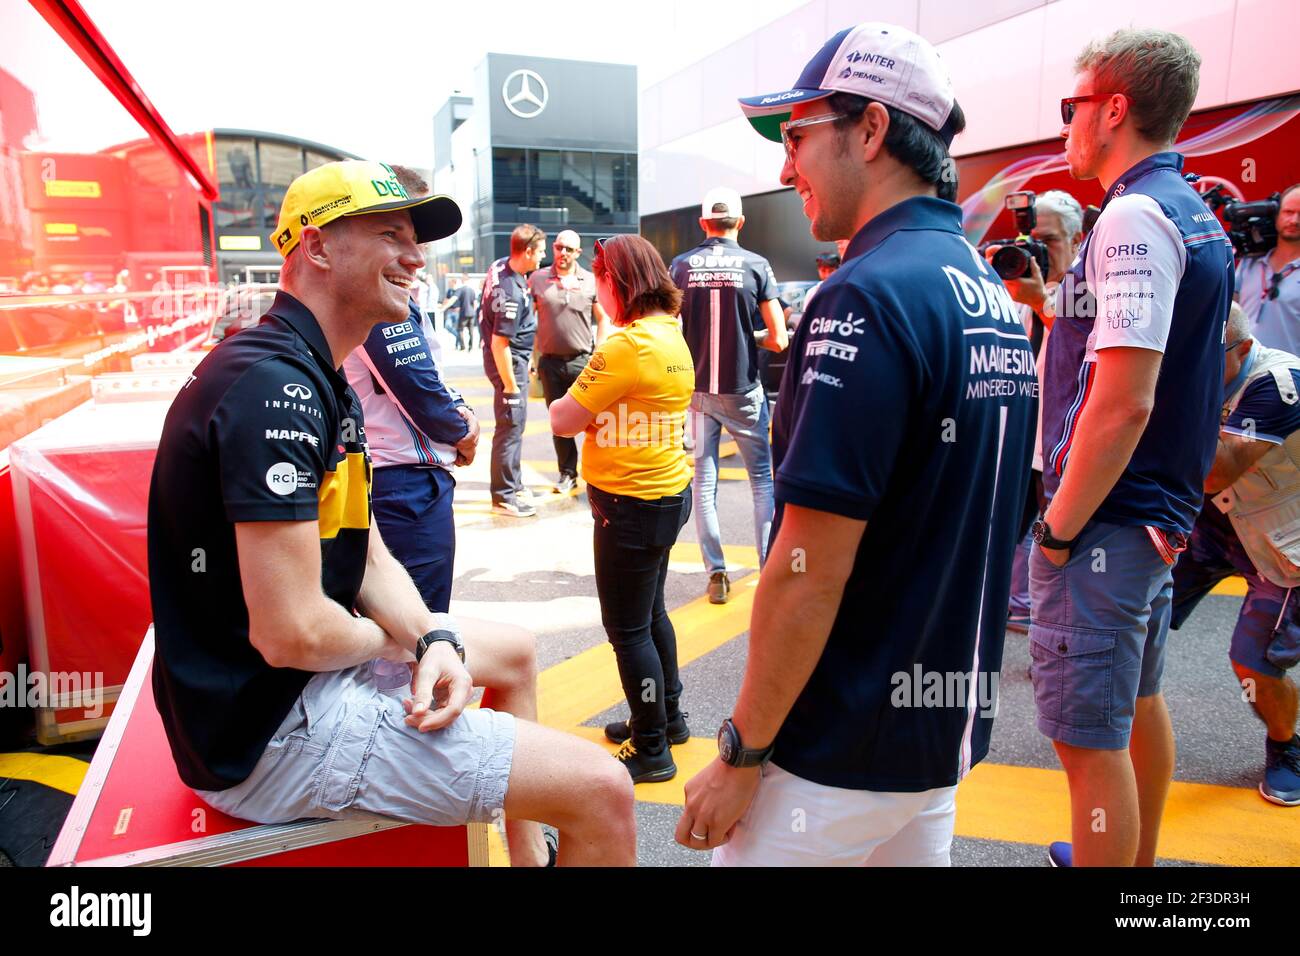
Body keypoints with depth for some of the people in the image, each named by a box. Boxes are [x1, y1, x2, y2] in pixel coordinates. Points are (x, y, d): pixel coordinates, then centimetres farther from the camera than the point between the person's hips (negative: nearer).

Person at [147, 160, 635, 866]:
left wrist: (437, 641, -8)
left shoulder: (325, 385, 10)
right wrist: (396, 641, -8)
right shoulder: (275, 385, -24)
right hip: (269, 733, -11)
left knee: (515, 652, 28)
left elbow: (368, 558, 10)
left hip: (309, 668, 11)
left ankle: (528, 854, 40)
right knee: (602, 790, -13)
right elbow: (292, 634, -29)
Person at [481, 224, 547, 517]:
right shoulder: (513, 294, -29)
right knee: (511, 427, -3)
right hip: (509, 362, -11)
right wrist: (510, 385, -22)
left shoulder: (500, 265, 1)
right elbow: (500, 343, -27)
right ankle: (504, 497, 6)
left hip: (513, 357, 11)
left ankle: (513, 483, 34)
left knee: (514, 424, 20)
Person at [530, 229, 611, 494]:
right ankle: (567, 473, 21)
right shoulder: (537, 279, 3)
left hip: (582, 361, -1)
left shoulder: (590, 281, 3)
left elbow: (603, 318, 9)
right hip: (550, 361, 1)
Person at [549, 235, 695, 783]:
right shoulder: (672, 336, 9)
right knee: (650, 612, 23)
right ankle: (667, 716, 39)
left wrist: (559, 404, 3)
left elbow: (564, 421, -18)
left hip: (631, 504, -10)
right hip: (667, 491, 10)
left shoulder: (628, 345, -22)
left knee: (629, 628, 3)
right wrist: (584, 405, -2)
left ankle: (651, 749, 16)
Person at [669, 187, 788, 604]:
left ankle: (716, 572, 10)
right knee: (762, 476, 12)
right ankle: (770, 567, 12)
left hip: (698, 389, 2)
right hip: (743, 390, -1)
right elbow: (778, 339, -7)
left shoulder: (681, 266, -2)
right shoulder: (756, 265, -6)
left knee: (704, 479, 9)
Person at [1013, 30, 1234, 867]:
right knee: (1139, 701, 23)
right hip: (1162, 512, 11)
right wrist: (1059, 310, 16)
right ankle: (1136, 857, 42)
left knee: (1089, 736, -1)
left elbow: (1123, 402, -25)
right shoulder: (1198, 217, 13)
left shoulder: (1133, 215, -17)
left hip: (1107, 521, -11)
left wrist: (1059, 528, -18)